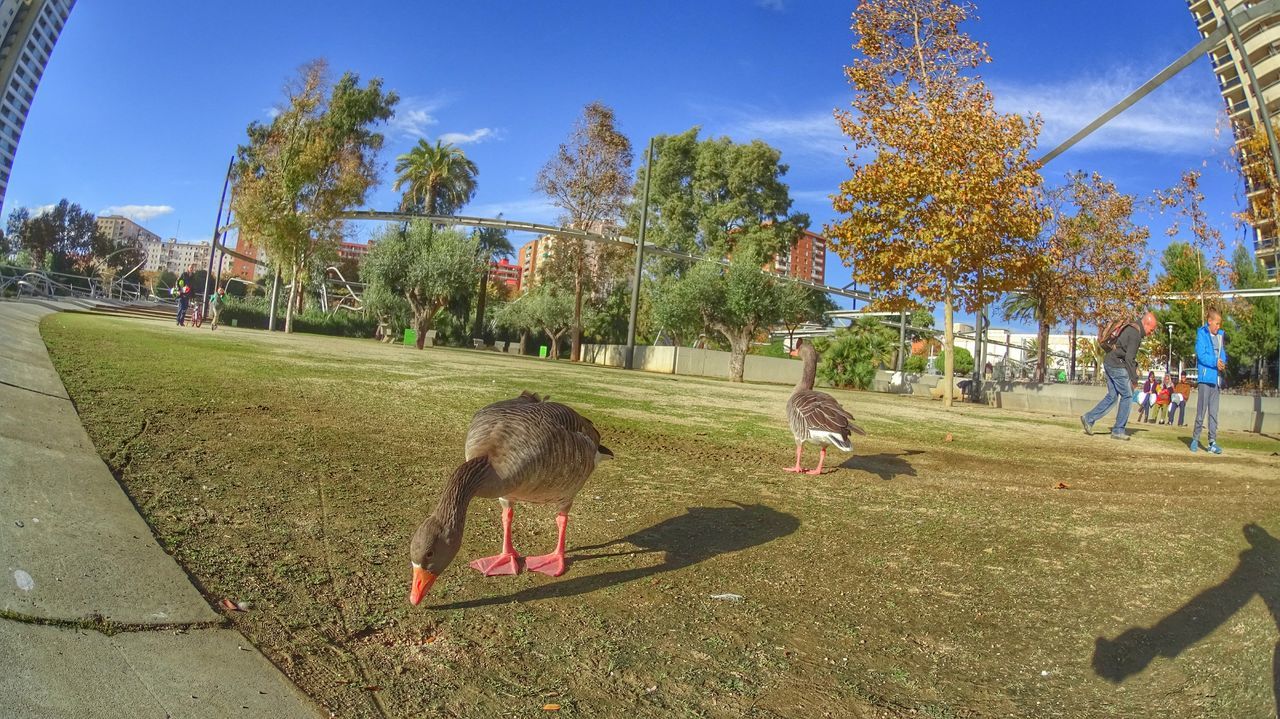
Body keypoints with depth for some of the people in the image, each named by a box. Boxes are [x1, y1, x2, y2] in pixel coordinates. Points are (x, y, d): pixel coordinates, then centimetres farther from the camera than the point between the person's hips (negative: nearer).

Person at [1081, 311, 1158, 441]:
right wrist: (1134, 378, -12)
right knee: (1127, 396, -2)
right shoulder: (1135, 334, -16)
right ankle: (1118, 430, 1)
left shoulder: (1131, 328, 16)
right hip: (1117, 366, -9)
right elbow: (1129, 358, -19)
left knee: (1112, 396, 12)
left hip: (1109, 364, 9)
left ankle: (1089, 418, 8)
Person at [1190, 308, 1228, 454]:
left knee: (1214, 412, 7)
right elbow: (1201, 355, -12)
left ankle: (1212, 442, 10)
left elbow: (1222, 352, 15)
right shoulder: (1202, 334, -5)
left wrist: (1223, 363, -5)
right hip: (1205, 377, -6)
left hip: (1216, 378, 6)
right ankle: (1195, 439, 10)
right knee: (1201, 411, -2)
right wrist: (1215, 362, -20)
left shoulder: (1220, 335, 12)